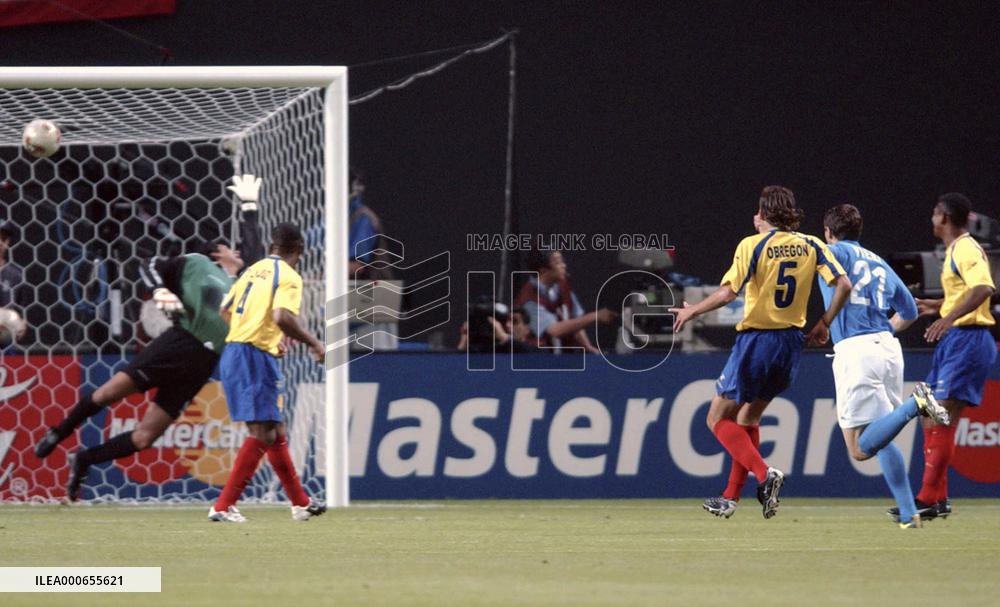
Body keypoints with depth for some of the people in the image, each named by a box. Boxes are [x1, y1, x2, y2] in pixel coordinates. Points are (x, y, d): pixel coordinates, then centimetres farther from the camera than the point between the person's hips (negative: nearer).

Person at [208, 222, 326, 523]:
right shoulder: (288, 277, -7)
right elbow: (282, 316, -23)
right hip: (256, 359, -9)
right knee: (262, 433, -10)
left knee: (275, 430, 17)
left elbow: (226, 311, 22)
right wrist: (313, 343, -11)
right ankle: (223, 506, -16)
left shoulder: (254, 270, 17)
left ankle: (300, 503, 27)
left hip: (233, 352, 9)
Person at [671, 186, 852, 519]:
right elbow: (843, 285, -2)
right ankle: (732, 497, 21)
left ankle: (764, 473, -17)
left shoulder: (752, 245, -9)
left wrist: (691, 311, -3)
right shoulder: (812, 246, 5)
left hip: (756, 339, -6)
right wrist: (823, 324, 10)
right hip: (791, 342, 6)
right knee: (748, 418, 22)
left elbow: (728, 292, -17)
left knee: (719, 419, 5)